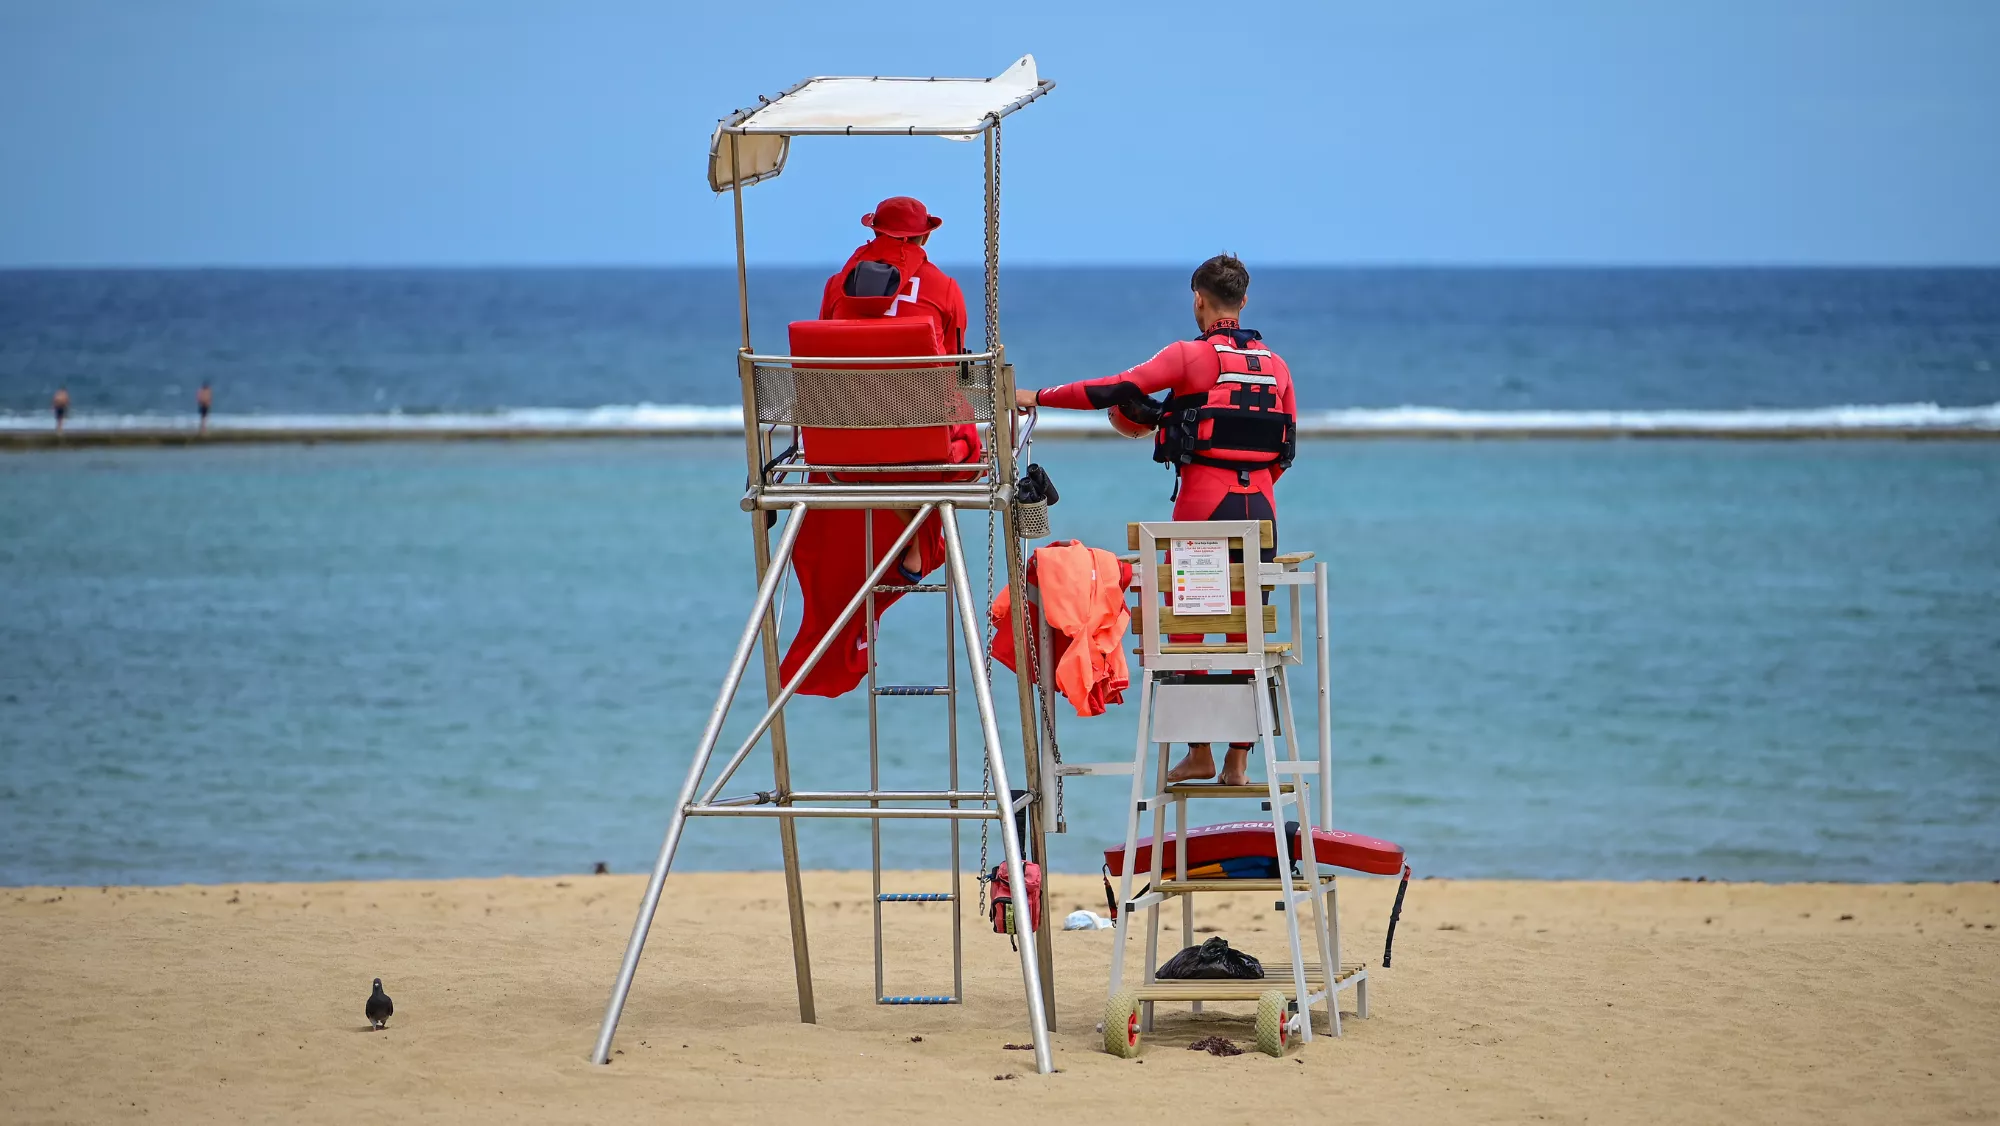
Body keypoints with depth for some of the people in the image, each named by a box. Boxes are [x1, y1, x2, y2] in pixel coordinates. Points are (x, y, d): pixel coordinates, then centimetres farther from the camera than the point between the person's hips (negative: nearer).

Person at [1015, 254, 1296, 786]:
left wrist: (1040, 397, 2)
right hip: (1260, 507, 4)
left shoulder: (1191, 356, -5)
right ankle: (1239, 759, 6)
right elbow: (1284, 449, 14)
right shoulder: (1275, 365, 11)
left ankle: (1199, 752, 5)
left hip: (1203, 503, -4)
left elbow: (1114, 390, -7)